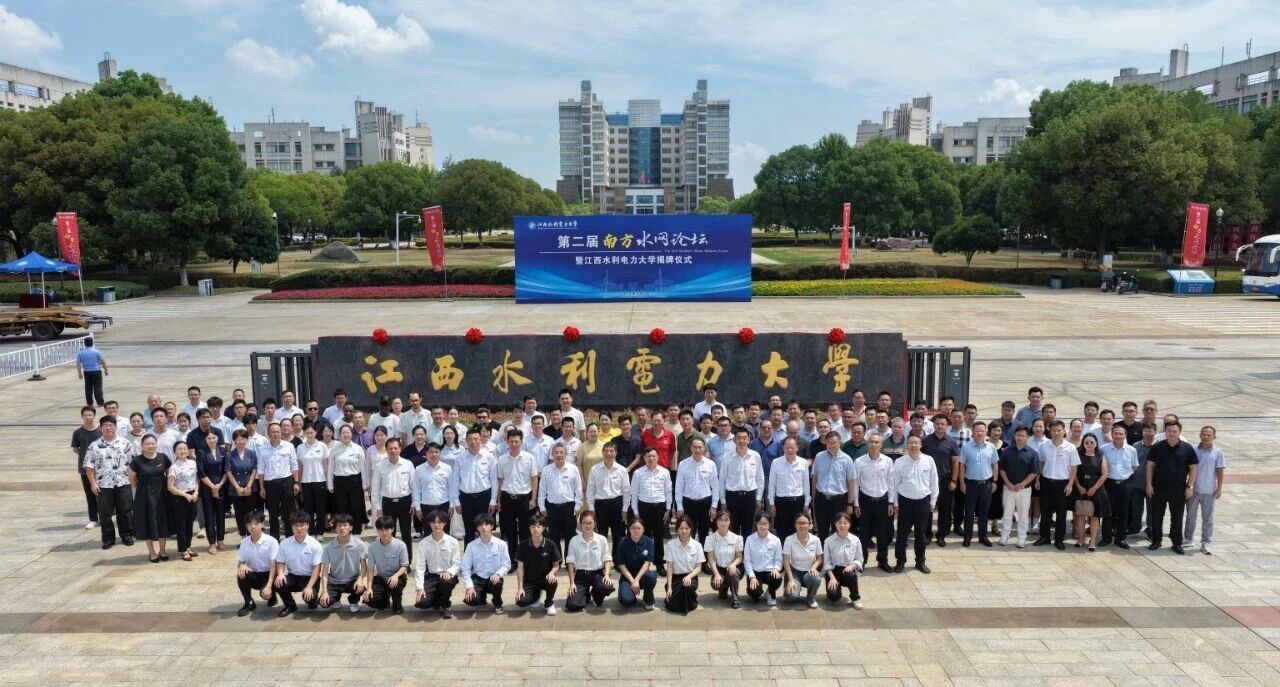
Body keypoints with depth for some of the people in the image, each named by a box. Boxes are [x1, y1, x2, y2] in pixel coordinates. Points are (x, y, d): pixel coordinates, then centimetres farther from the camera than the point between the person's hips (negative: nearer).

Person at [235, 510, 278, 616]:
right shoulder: (244, 542, -2)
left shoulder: (271, 541, -16)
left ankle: (272, 596, 7)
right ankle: (249, 603, -7)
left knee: (265, 593, -32)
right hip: (254, 575, 4)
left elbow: (274, 565, -19)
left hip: (269, 575, -4)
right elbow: (240, 562, 5)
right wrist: (241, 566, -22)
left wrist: (269, 586, -30)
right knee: (241, 575, -27)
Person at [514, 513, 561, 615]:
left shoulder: (550, 544, -10)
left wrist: (552, 573, -25)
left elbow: (556, 565, -2)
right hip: (529, 581, 1)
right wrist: (520, 587, -11)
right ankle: (537, 594, 14)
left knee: (552, 582, -36)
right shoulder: (523, 545, -8)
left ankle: (549, 603, -2)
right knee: (521, 602, -24)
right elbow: (520, 567, -4)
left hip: (545, 578, -1)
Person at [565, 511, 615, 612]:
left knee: (607, 587, -35)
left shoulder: (602, 540, -2)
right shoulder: (574, 540, -3)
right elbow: (570, 562, -1)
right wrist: (572, 582, -7)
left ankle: (596, 596, 6)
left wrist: (607, 575, -17)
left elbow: (607, 559, 1)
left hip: (597, 573, 0)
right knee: (572, 605, -20)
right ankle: (585, 594, 19)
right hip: (581, 575, 0)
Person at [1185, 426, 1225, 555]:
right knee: (1190, 516, 14)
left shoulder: (1217, 452, -4)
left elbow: (1220, 471, -1)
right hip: (1193, 489, 1)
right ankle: (1188, 538, 26)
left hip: (1209, 491, -1)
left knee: (1208, 518, 6)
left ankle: (1206, 543, 12)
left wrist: (1219, 488, -4)